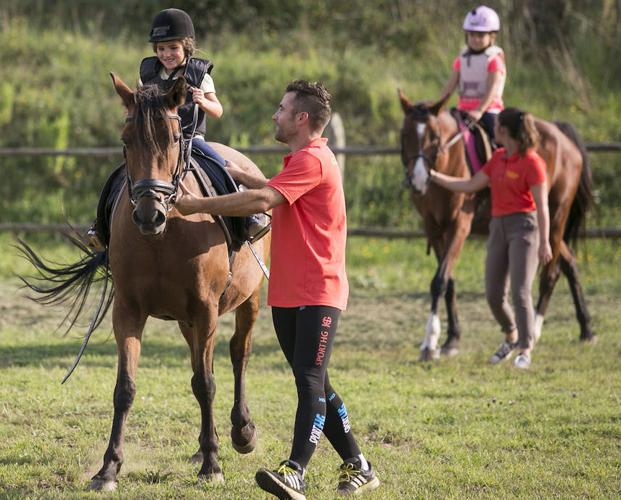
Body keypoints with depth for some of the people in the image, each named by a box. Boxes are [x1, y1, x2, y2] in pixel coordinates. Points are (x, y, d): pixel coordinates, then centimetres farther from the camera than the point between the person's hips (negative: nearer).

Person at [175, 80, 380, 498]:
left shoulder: (312, 160, -15)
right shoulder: (302, 159, 19)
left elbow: (263, 201, -26)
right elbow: (275, 192, 42)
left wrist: (198, 205, -22)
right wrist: (236, 175, 29)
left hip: (317, 294, -11)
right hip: (287, 293, 11)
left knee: (310, 380, -17)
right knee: (313, 384, 13)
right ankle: (357, 466, 21)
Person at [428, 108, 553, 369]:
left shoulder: (532, 162, -11)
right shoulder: (498, 158, 12)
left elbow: (542, 206, -13)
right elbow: (471, 185, 16)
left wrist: (544, 242, -15)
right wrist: (435, 177, 15)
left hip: (523, 225, -7)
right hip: (499, 227, 8)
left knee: (520, 291, -12)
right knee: (493, 294, 7)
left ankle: (525, 350, -3)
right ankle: (511, 336, 31)